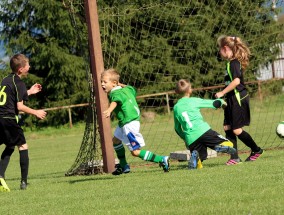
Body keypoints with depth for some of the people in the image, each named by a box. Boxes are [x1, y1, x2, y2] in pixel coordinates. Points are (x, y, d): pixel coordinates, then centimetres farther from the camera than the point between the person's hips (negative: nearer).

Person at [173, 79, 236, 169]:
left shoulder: (176, 107, 16)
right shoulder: (193, 101, 7)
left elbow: (177, 129, 22)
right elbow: (213, 104, 12)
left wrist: (185, 138, 37)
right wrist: (221, 102, 33)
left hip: (191, 139, 3)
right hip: (203, 131, -3)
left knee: (198, 165, 14)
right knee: (229, 145, 1)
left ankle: (194, 155, -21)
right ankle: (220, 147, -35)